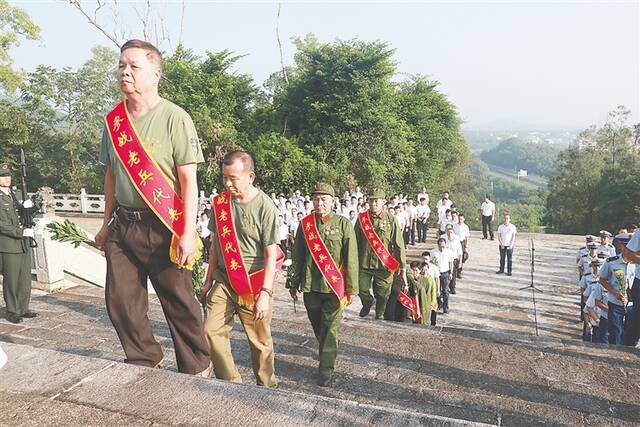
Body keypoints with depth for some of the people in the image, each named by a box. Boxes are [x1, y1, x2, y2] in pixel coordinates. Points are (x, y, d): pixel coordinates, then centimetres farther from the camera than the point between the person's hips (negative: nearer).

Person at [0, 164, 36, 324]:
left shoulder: (13, 195, 15)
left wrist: (26, 207, -5)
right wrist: (22, 232, -19)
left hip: (24, 245, 7)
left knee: (25, 280, 10)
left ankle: (23, 309, 19)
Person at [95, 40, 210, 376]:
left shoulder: (174, 118, -11)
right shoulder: (113, 120, 8)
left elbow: (188, 180, -13)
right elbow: (111, 175, 17)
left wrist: (188, 233, -18)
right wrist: (107, 223, 19)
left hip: (163, 227, -6)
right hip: (123, 225, 6)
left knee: (179, 303, 4)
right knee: (119, 299, 10)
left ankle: (197, 369, 23)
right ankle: (145, 360, 31)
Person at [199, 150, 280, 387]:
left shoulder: (265, 207, -12)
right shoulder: (220, 202, 4)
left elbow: (271, 255, -12)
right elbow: (215, 244, 13)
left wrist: (265, 293, -16)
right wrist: (209, 280, 15)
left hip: (253, 284, -4)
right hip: (224, 280, 5)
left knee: (260, 342, 7)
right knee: (212, 331, -4)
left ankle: (267, 387, 29)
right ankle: (231, 383, 14)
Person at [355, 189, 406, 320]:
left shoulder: (391, 219, -3)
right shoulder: (362, 218, 1)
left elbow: (399, 244, -2)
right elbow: (355, 242, 7)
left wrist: (402, 266, -4)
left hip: (384, 264, -1)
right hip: (364, 263, 1)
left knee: (383, 294, 7)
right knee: (362, 290, 6)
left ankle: (380, 315, 33)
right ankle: (368, 303, 40)